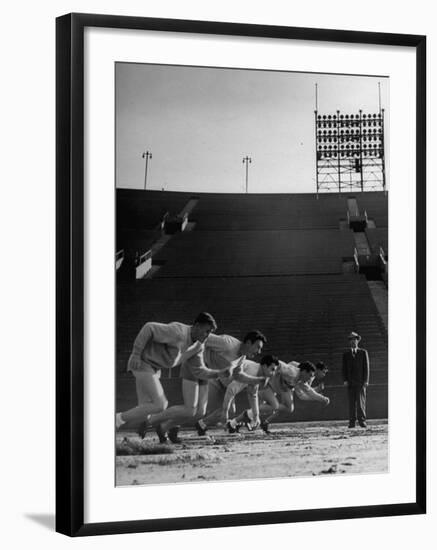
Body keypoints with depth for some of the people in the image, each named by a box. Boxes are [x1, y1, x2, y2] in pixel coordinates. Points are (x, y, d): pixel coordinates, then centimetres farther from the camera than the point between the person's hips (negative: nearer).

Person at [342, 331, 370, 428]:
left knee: (361, 400, -10)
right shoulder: (346, 354, 14)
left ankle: (362, 420, -8)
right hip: (350, 382, 2)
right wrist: (345, 380, -3)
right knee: (351, 402, -2)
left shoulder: (363, 353, 8)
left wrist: (366, 380, -5)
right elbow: (344, 368, 11)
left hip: (360, 381, -2)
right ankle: (352, 421, -2)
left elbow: (366, 367, 4)